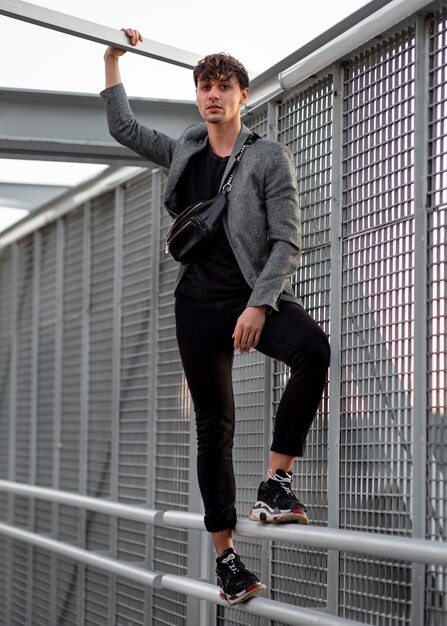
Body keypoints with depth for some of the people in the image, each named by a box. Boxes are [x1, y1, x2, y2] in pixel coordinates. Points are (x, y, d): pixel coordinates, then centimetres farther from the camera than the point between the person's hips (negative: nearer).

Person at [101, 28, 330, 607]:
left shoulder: (269, 158, -1)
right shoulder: (183, 152, 12)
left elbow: (288, 242, -8)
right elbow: (123, 128, 25)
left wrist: (258, 305, -18)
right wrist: (112, 60, 23)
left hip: (257, 297, -3)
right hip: (200, 304, 3)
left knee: (313, 349, -35)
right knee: (214, 425, 3)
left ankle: (275, 483, -29)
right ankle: (225, 558, 10)